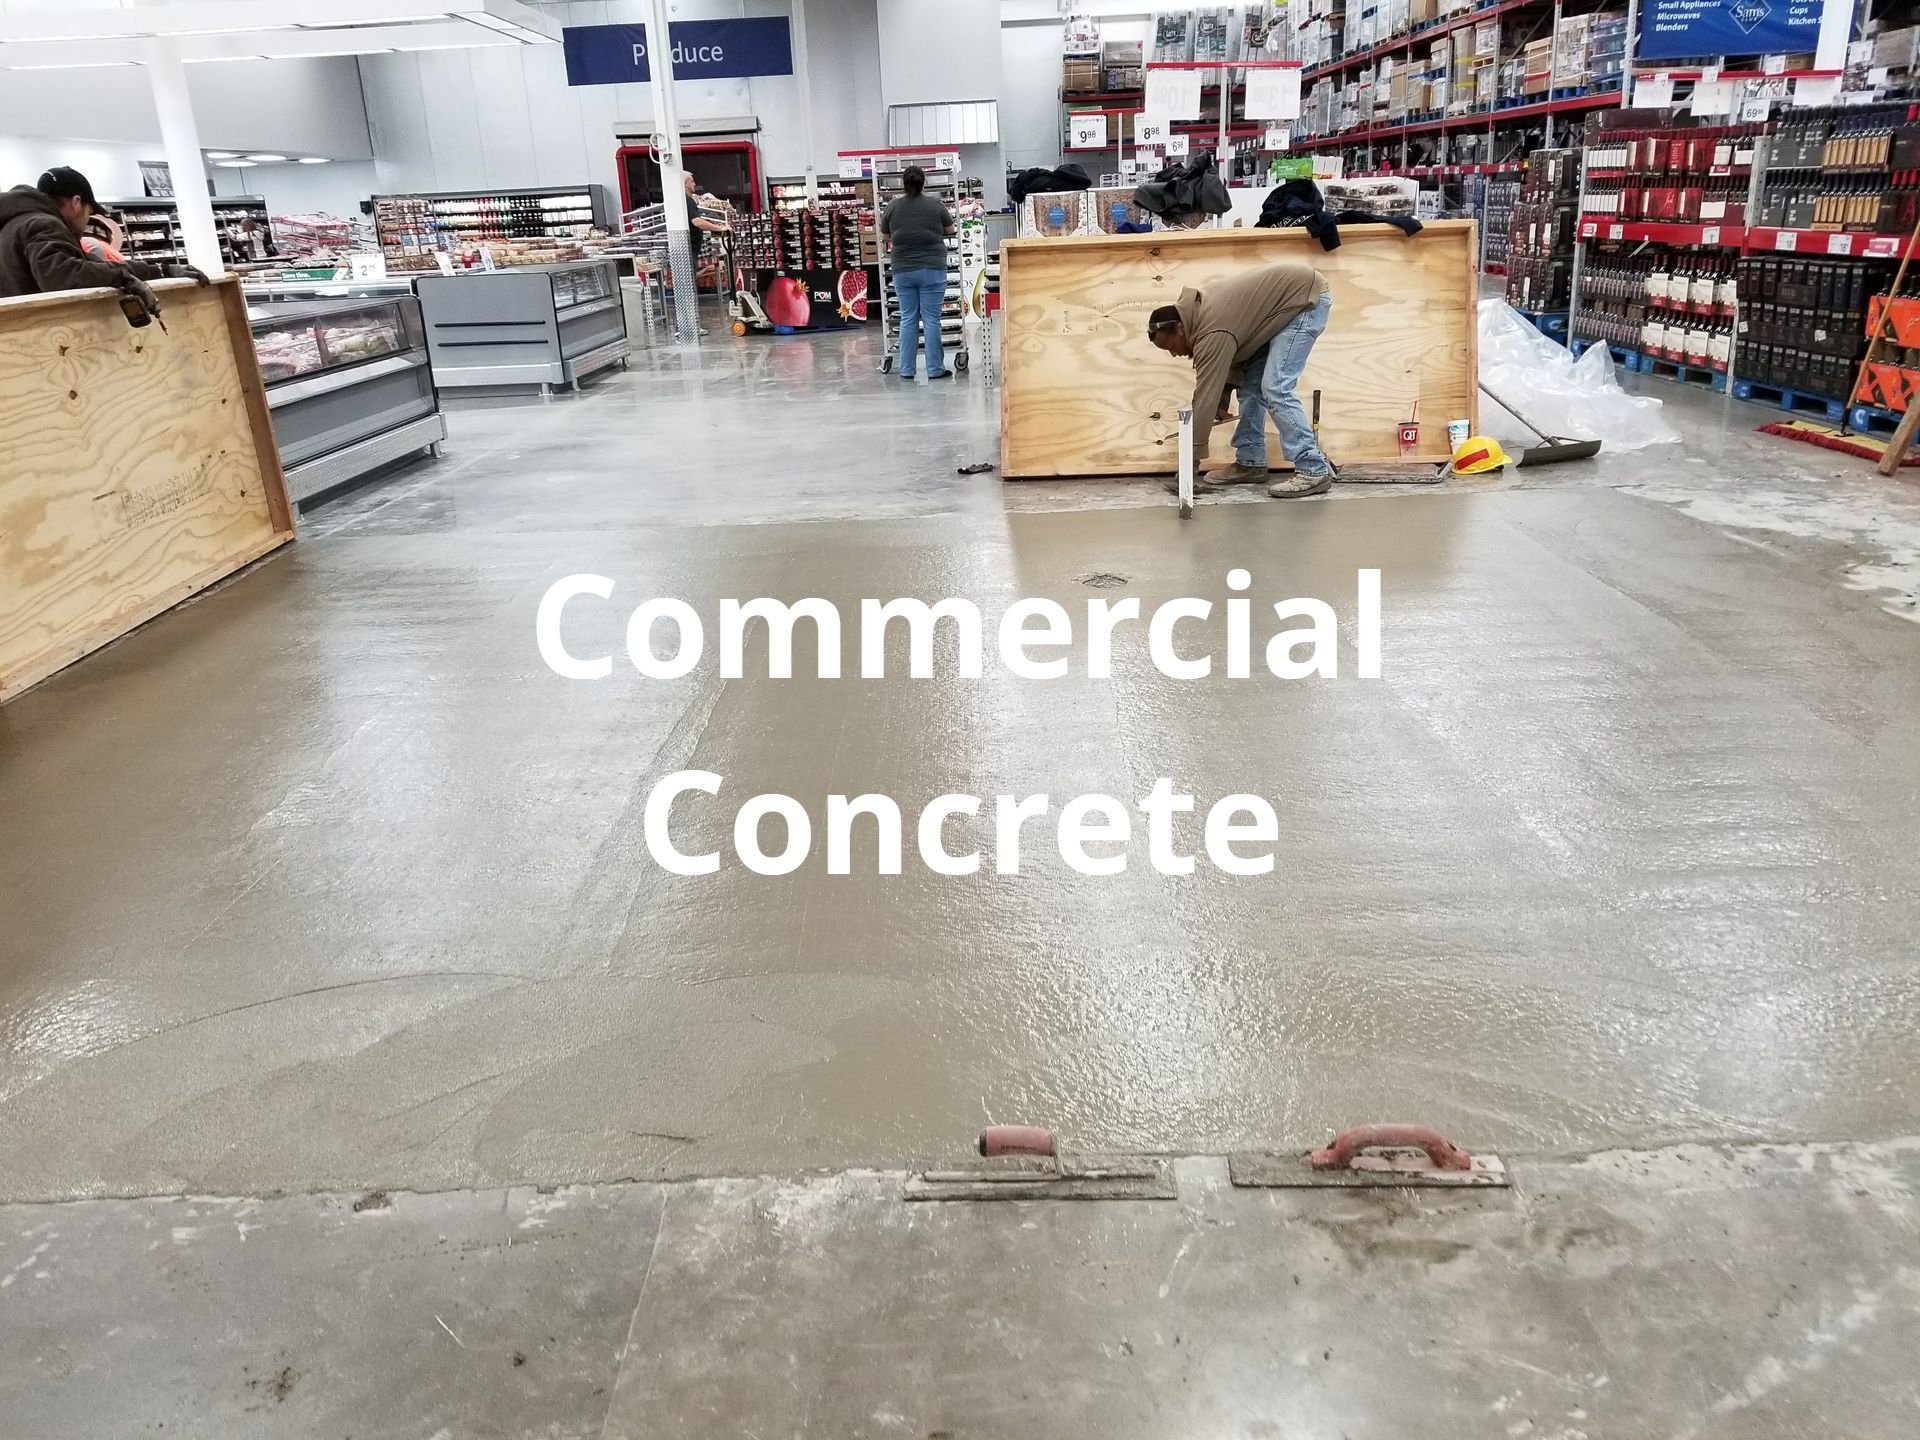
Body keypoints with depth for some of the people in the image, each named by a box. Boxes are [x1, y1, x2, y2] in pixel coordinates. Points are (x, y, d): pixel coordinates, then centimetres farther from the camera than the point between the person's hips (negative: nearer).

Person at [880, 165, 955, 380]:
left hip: (903, 271, 2)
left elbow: (886, 237, 13)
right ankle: (935, 369, 1)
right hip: (932, 269, -2)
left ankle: (906, 369, 9)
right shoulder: (935, 205, -2)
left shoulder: (892, 207, 2)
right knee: (931, 319, 0)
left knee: (907, 319, 8)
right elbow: (950, 230, 13)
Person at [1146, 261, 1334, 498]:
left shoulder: (1212, 333, -26)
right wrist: (1223, 400, 2)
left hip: (1307, 298, -10)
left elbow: (1204, 398, -24)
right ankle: (1250, 463, 12)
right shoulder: (1198, 309, 2)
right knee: (1251, 383, 8)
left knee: (1275, 389, -17)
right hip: (1282, 303, 10)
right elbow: (1224, 362, 15)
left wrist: (1191, 463, -19)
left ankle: (1313, 471, -16)